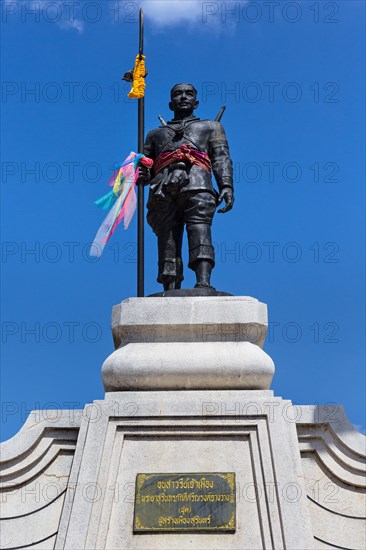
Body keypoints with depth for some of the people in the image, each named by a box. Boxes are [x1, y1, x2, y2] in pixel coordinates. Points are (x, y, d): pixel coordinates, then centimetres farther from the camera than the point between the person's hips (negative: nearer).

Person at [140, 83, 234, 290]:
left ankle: (203, 284, -40)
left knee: (199, 228, -24)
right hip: (164, 189, 2)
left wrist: (227, 186, -2)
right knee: (167, 237, -13)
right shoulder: (156, 133, 38)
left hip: (196, 182, -2)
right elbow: (146, 168, 31)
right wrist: (140, 174, 5)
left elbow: (222, 158, 17)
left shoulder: (211, 126, 33)